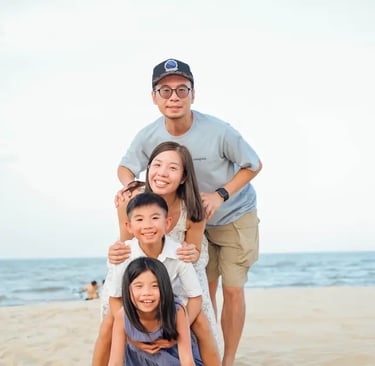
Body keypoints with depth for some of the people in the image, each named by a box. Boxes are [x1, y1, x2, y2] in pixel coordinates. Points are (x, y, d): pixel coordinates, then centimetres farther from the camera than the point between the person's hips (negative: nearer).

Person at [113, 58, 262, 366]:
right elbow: (126, 167, -2)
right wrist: (129, 185, -26)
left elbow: (254, 165, -16)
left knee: (232, 290, -2)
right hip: (195, 220, 3)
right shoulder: (148, 137, -20)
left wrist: (221, 195, -27)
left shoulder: (218, 131, -30)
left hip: (234, 217, -3)